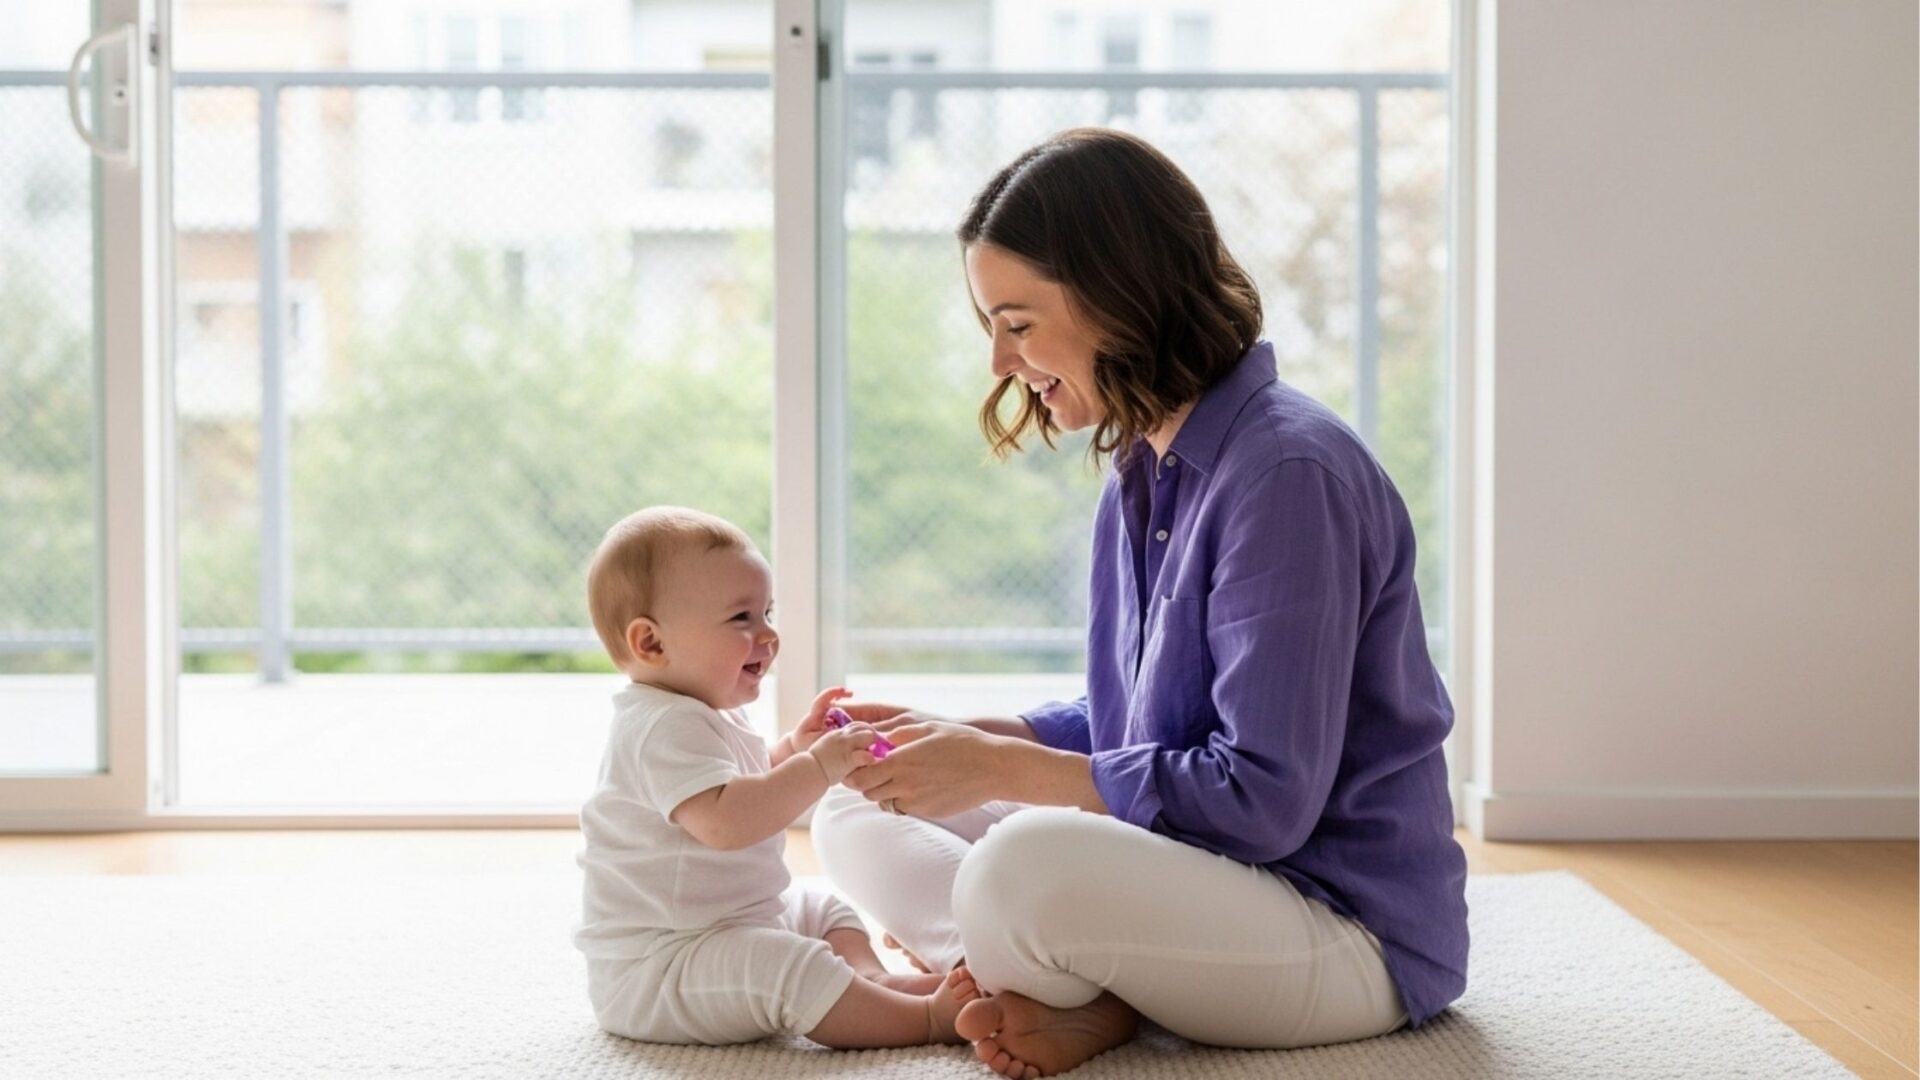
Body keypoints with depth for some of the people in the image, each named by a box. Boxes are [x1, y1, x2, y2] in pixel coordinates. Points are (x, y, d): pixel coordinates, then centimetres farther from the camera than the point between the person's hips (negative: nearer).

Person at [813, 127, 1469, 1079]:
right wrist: (961, 737, 1)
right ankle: (1085, 999, -12)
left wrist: (1001, 768, -21)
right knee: (854, 818, 7)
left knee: (1025, 866, -37)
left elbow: (1266, 799, -24)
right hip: (1197, 869, 10)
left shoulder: (1289, 473, -20)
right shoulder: (1139, 473, 9)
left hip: (1352, 926, -10)